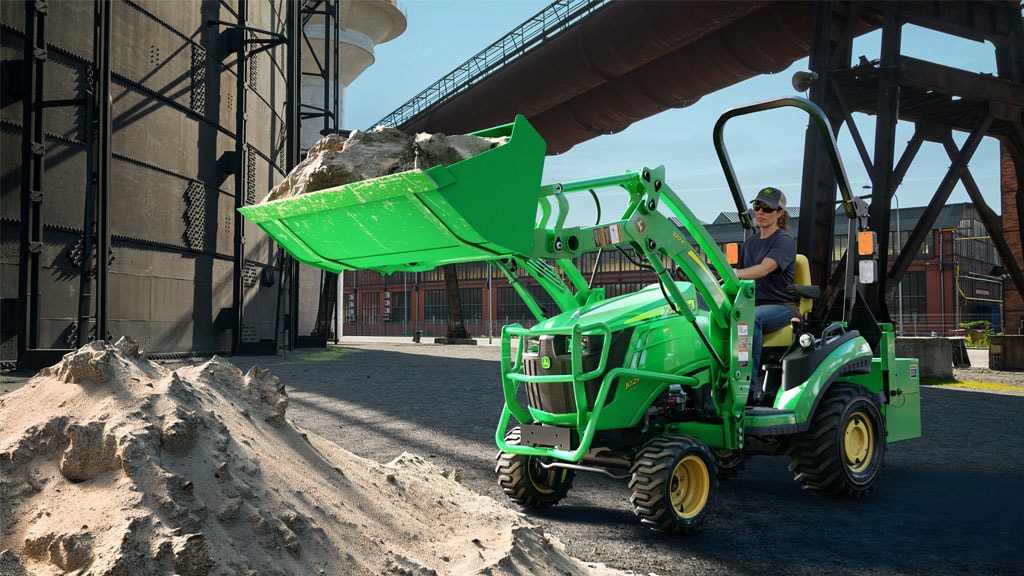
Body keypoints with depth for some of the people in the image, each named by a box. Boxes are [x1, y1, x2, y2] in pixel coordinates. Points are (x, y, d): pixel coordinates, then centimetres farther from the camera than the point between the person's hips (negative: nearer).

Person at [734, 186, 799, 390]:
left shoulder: (784, 241, -3)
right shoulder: (749, 243, 21)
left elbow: (764, 269, -21)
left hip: (782, 306, -6)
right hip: (754, 304, 6)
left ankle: (750, 383, -36)